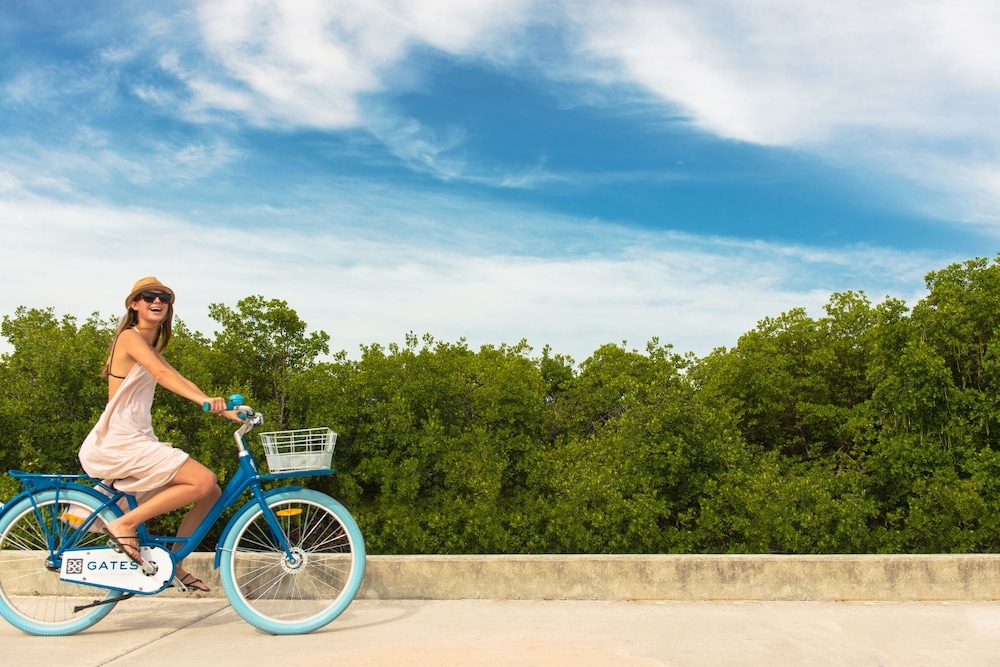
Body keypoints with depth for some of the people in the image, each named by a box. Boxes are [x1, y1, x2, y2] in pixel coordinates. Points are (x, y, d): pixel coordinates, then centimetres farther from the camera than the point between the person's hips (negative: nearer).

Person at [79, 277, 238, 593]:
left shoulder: (151, 348, 19)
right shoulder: (130, 336, -10)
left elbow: (181, 381, 11)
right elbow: (161, 374, -28)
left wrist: (225, 409, 1)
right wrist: (203, 400, -43)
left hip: (137, 441, 9)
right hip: (119, 441, -9)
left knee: (211, 491, 4)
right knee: (203, 481, -22)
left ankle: (174, 564, 14)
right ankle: (124, 524, -10)